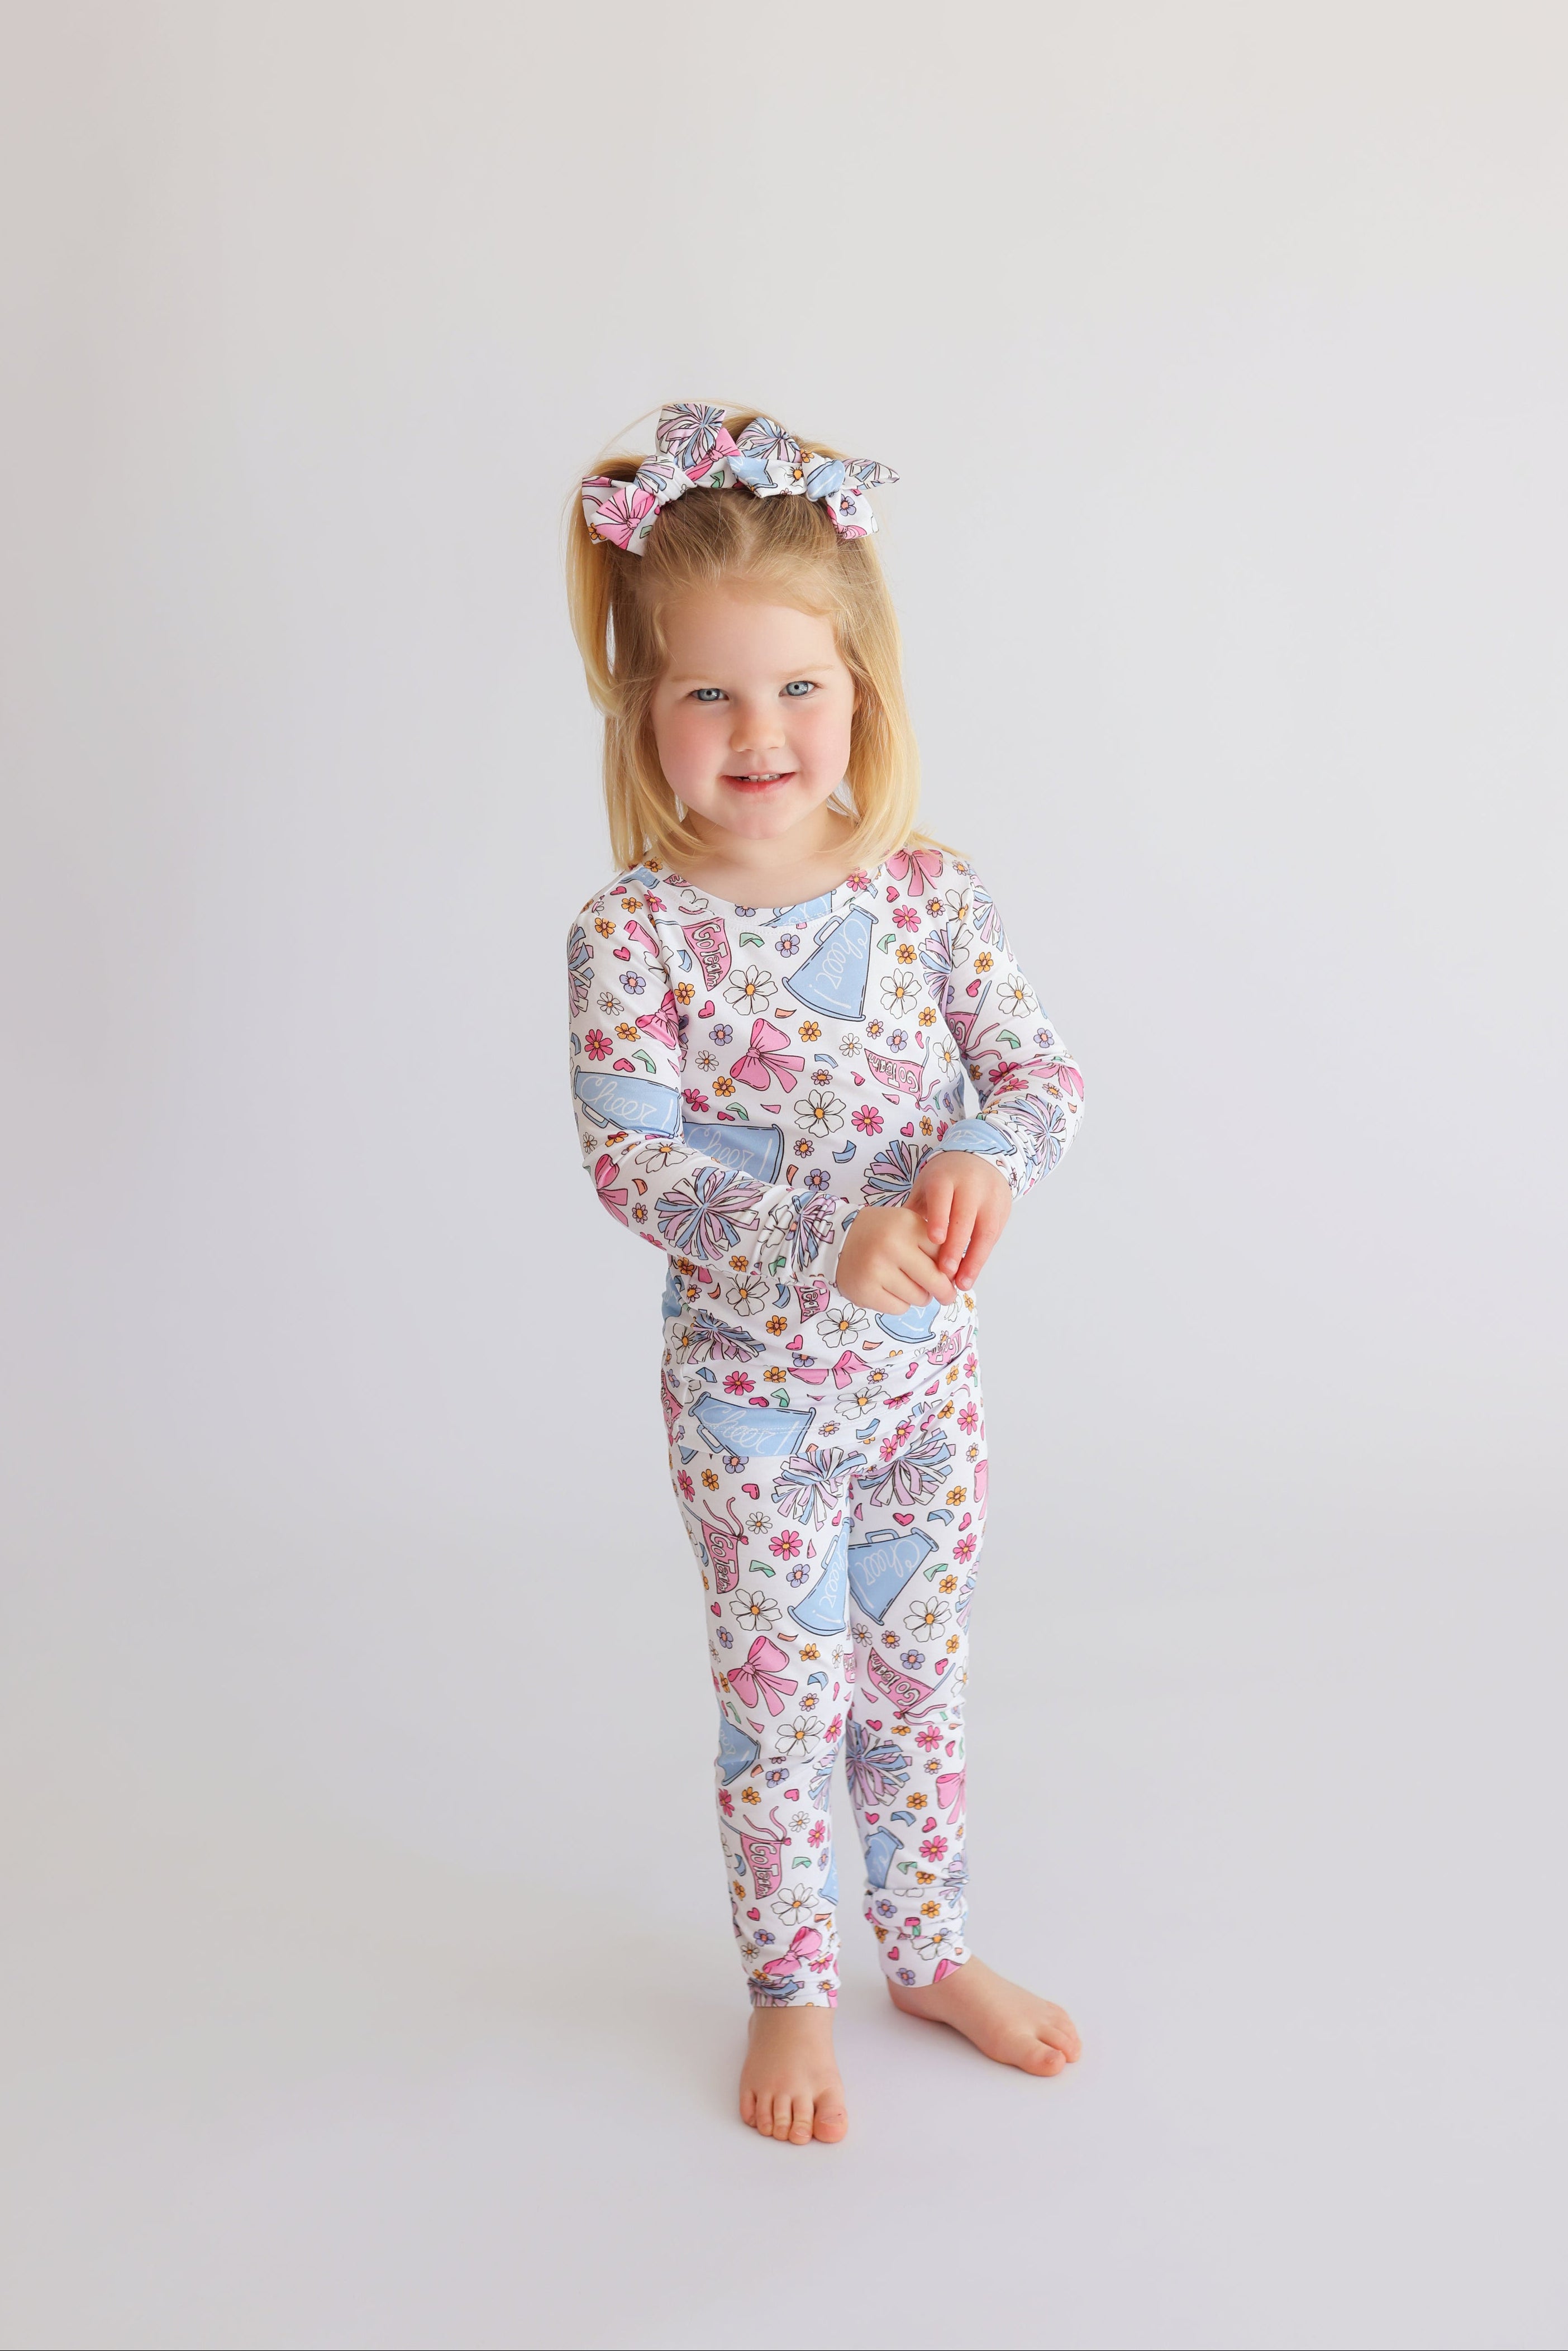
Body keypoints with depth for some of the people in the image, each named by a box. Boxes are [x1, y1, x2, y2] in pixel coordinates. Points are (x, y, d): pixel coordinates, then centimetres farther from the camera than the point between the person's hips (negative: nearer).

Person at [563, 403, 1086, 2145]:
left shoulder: (928, 892, -5)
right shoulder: (633, 935, -15)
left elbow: (1040, 1070, -3)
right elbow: (631, 1157, -21)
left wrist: (986, 1160, -26)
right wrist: (833, 1240, -32)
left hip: (926, 1369, 3)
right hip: (752, 1386, -3)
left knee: (922, 1679, 18)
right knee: (781, 1702, 10)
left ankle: (931, 1952, 40)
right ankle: (791, 1993, 32)